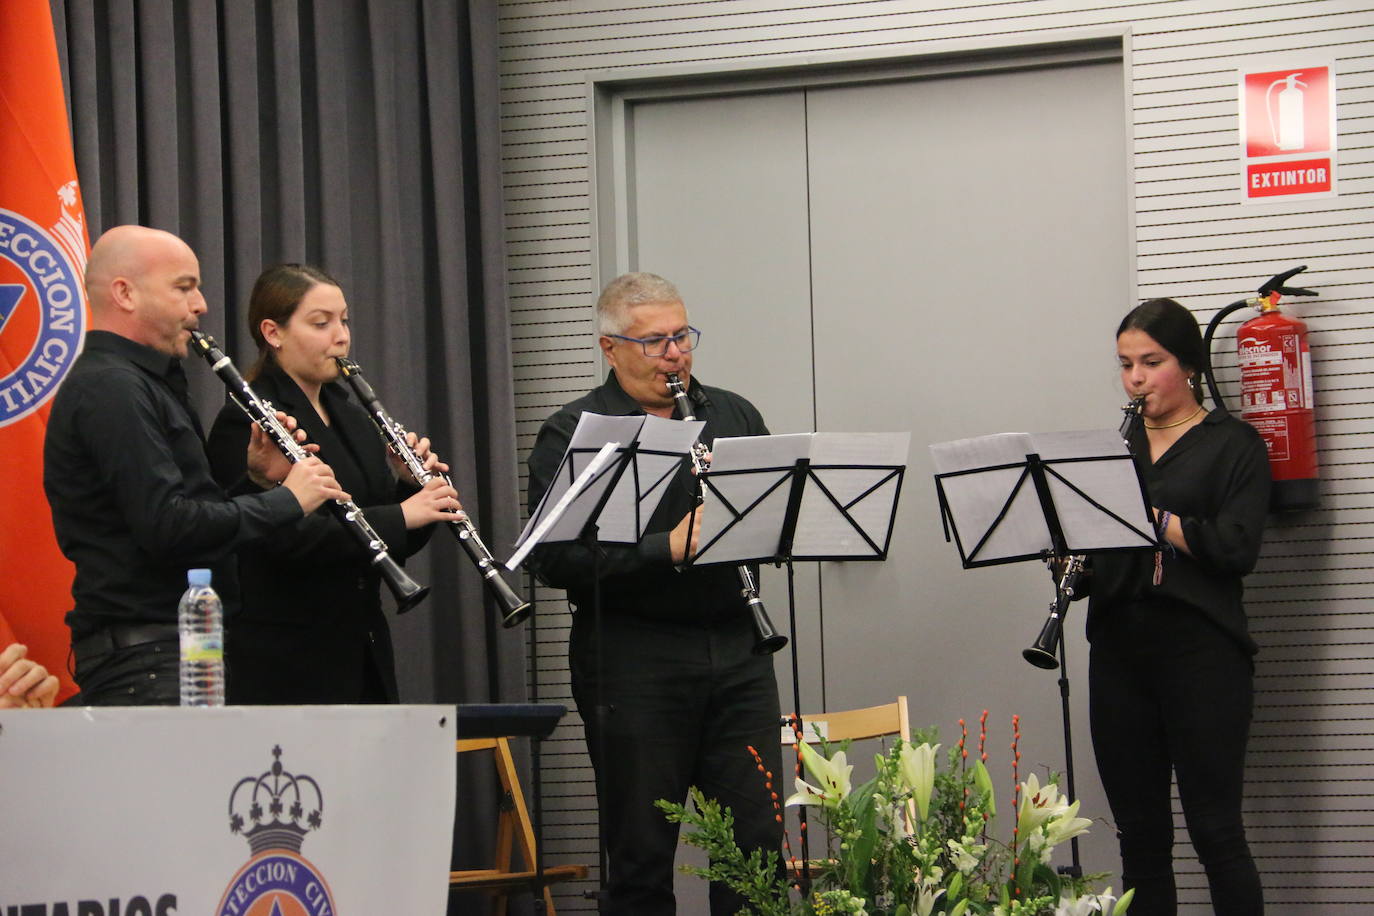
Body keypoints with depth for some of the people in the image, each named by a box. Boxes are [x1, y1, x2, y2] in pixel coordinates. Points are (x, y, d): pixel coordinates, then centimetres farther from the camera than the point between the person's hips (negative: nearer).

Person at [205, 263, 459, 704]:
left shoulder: (352, 419, 16)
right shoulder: (244, 423, -9)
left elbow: (389, 545, 17)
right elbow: (285, 536, -21)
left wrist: (413, 489, -2)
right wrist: (400, 515, -23)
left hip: (364, 656, 7)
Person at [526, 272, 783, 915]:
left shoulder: (735, 417, 14)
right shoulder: (572, 435, -2)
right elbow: (553, 559, -12)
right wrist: (666, 548, -20)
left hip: (737, 647, 4)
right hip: (633, 661, -4)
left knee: (757, 839, 4)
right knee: (641, 851, 2)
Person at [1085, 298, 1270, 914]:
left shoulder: (1232, 445, 2)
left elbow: (1237, 549, -12)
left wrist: (1150, 516, -18)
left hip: (1201, 653, -5)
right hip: (1119, 650, 5)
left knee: (1215, 830, -6)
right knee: (1140, 834, 6)